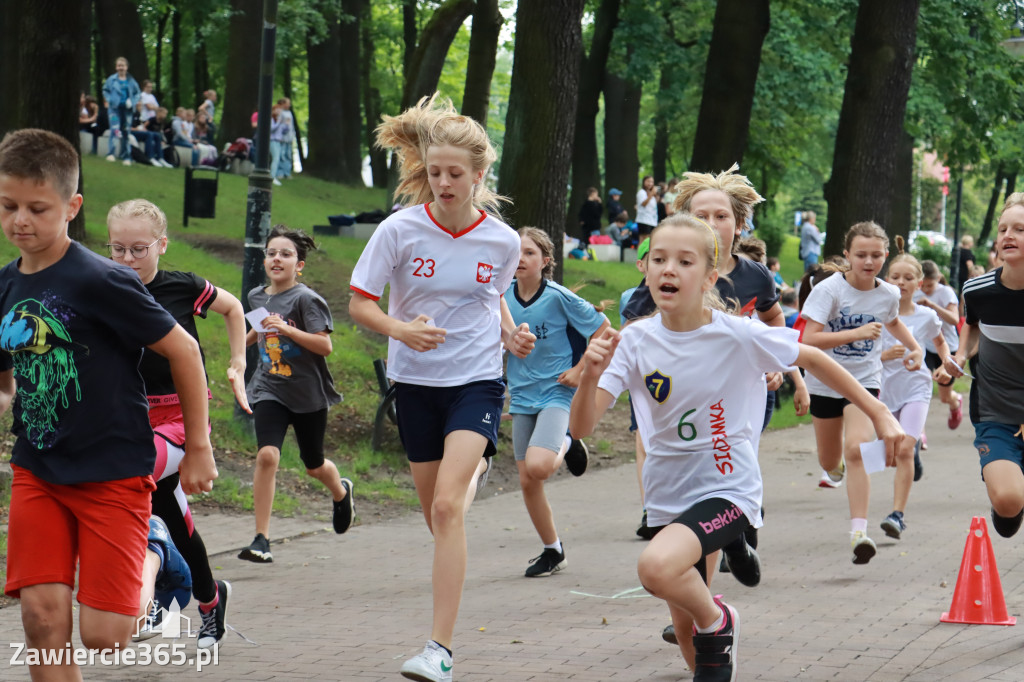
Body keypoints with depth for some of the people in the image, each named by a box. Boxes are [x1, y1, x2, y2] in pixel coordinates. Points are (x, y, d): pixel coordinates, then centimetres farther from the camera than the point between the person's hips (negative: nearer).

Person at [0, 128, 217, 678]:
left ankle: (152, 551, 27)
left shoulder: (100, 282, -16)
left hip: (112, 471, -5)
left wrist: (199, 448, -3)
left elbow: (183, 349, -9)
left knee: (104, 634, -5)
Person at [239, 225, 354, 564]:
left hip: (307, 393, -3)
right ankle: (261, 539, -16)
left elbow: (325, 345, -21)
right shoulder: (257, 296, 4)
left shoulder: (306, 299, -13)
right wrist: (246, 339, 14)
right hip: (269, 389, 3)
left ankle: (341, 491, 52)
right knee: (267, 455, -19)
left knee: (314, 465, 15)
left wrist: (286, 329, -28)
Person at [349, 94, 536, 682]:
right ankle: (474, 471, 49)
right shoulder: (401, 230, -10)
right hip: (416, 382, 2)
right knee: (436, 511, 10)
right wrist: (401, 329, -24)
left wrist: (510, 334, -4)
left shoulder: (502, 240, -5)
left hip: (477, 380, -2)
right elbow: (360, 303, -5)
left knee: (446, 507, -18)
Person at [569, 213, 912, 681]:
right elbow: (581, 428, -14)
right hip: (667, 497, 4)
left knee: (657, 567, -33)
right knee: (690, 643, 14)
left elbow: (813, 360, 0)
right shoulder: (635, 343, -9)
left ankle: (717, 621, -3)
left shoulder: (740, 337, -16)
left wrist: (879, 415, 2)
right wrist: (590, 377, -34)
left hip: (728, 489, -4)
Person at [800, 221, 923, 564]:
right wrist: (856, 334, -33)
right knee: (830, 462, 16)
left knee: (857, 449, -22)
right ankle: (836, 469, 56)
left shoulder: (889, 294, -3)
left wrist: (915, 347, 8)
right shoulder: (828, 290, -18)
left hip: (864, 380, 0)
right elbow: (808, 340, -27)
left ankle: (859, 531, -24)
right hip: (825, 382, 0)